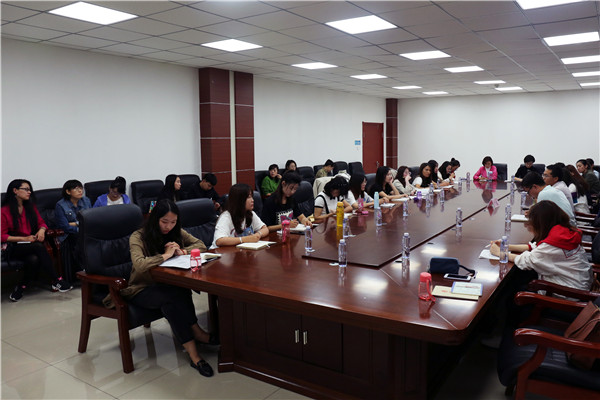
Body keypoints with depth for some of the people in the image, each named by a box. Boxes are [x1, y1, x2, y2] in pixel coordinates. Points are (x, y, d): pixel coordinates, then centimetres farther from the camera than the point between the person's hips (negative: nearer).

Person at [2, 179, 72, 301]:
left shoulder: (31, 207, 14)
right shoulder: (4, 211, -2)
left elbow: (41, 222, 17)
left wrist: (42, 230, -8)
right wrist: (24, 238, -15)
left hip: (32, 245, 4)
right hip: (13, 248, -4)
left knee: (34, 259, -33)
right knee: (39, 246, -34)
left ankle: (20, 288, -15)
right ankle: (57, 281, -31)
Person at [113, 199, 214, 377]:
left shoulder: (177, 233, 5)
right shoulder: (138, 237, -12)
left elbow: (201, 245, 6)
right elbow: (139, 264, -29)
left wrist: (183, 251, -12)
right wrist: (165, 255, -21)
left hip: (168, 285, 4)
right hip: (141, 290, -4)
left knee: (177, 296, -34)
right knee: (174, 295, -37)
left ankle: (192, 352, -30)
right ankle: (198, 333, -23)